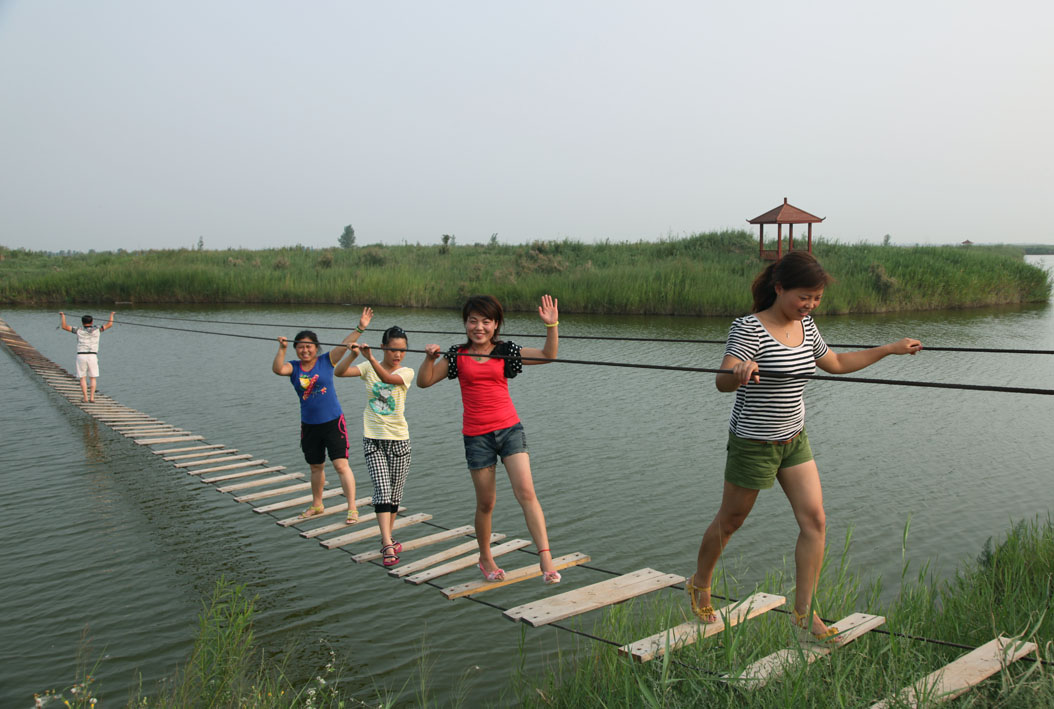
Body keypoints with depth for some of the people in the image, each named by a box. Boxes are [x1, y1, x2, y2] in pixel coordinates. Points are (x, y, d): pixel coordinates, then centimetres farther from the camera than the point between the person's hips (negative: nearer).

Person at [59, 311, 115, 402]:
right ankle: (91, 397, -3)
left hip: (81, 356, 0)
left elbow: (64, 326, 6)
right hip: (92, 356, 0)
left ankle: (85, 397, -1)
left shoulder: (79, 330, 3)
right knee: (93, 378, 9)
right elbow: (109, 325, 10)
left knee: (83, 378, 7)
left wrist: (63, 315, 18)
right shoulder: (97, 330, 4)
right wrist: (111, 314, 25)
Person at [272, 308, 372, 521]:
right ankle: (317, 505, 35)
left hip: (333, 422, -3)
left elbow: (344, 345, -14)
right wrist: (282, 349, -30)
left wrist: (360, 328, -26)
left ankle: (352, 509, -7)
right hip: (309, 425, 3)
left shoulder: (326, 361, -3)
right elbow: (277, 369, -17)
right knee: (316, 467, 19)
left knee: (341, 465, -10)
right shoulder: (293, 367, 2)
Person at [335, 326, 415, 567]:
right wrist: (353, 354, -29)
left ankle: (387, 538, 26)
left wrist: (370, 358, -41)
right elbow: (339, 372, -13)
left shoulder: (406, 372, -4)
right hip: (373, 438, 0)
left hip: (398, 439, 0)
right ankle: (387, 545, -15)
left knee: (395, 492, 8)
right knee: (382, 490, -11)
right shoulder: (369, 368, 2)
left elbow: (386, 377, -26)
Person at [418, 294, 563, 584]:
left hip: (510, 429, 0)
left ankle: (546, 559, -12)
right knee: (486, 503, 8)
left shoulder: (506, 352, 3)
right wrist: (430, 358, -12)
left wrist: (551, 326, -20)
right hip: (477, 436, 0)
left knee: (526, 493, -12)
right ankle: (486, 558, 30)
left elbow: (548, 354, -4)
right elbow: (424, 382, 6)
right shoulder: (457, 355, 4)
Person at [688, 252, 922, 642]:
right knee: (729, 521, 10)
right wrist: (740, 372, -57)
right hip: (753, 443, -7)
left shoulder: (805, 326, 4)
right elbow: (723, 381, -33)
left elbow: (836, 363, 21)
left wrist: (890, 349, 22)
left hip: (795, 440, 7)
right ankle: (699, 584, 35)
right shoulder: (749, 329, -20)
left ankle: (804, 614, 10)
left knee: (814, 520, -1)